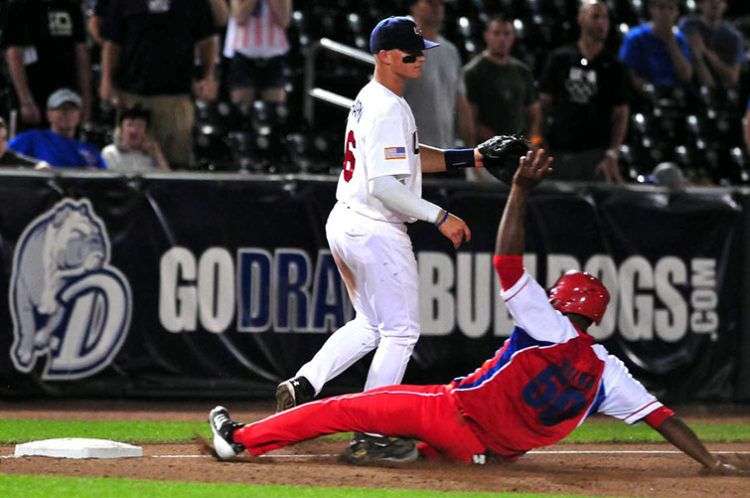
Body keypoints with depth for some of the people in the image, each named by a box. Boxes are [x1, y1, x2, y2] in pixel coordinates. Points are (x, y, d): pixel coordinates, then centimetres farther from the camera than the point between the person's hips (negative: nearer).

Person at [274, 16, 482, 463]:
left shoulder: (368, 100, 12)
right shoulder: (389, 109, -20)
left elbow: (408, 157, 21)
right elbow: (384, 185, -25)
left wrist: (468, 158, 12)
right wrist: (439, 217, -22)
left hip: (344, 224, 10)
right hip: (376, 232, -10)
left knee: (371, 325, 24)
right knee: (401, 331, -2)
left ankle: (303, 385, 15)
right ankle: (371, 434, -1)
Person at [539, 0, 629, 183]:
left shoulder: (613, 68, 5)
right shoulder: (559, 59, 7)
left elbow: (621, 115, 3)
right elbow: (544, 104, 9)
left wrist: (612, 155, -10)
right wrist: (540, 146, 0)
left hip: (596, 153, -1)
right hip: (558, 152, 1)